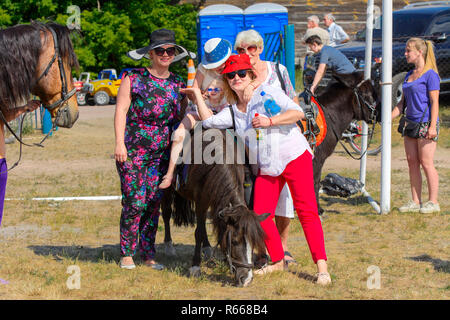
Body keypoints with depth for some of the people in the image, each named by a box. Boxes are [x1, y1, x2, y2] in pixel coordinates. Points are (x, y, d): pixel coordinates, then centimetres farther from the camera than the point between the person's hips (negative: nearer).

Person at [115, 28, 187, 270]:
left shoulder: (178, 84, 11)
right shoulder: (134, 79, -1)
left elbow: (183, 116, 18)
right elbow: (121, 110, -4)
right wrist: (120, 143, -11)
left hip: (163, 154, 4)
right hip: (133, 150, -4)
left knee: (154, 203, 4)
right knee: (134, 203, -7)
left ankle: (148, 254, 13)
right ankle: (126, 254, 4)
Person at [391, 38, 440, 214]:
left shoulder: (430, 74, -9)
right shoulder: (409, 75, 15)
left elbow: (434, 102, -13)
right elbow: (403, 102, 20)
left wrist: (432, 126, -19)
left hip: (426, 124, -8)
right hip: (411, 123, 8)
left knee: (426, 163, -5)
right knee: (412, 162, 7)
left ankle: (433, 202, 3)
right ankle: (415, 202, 12)